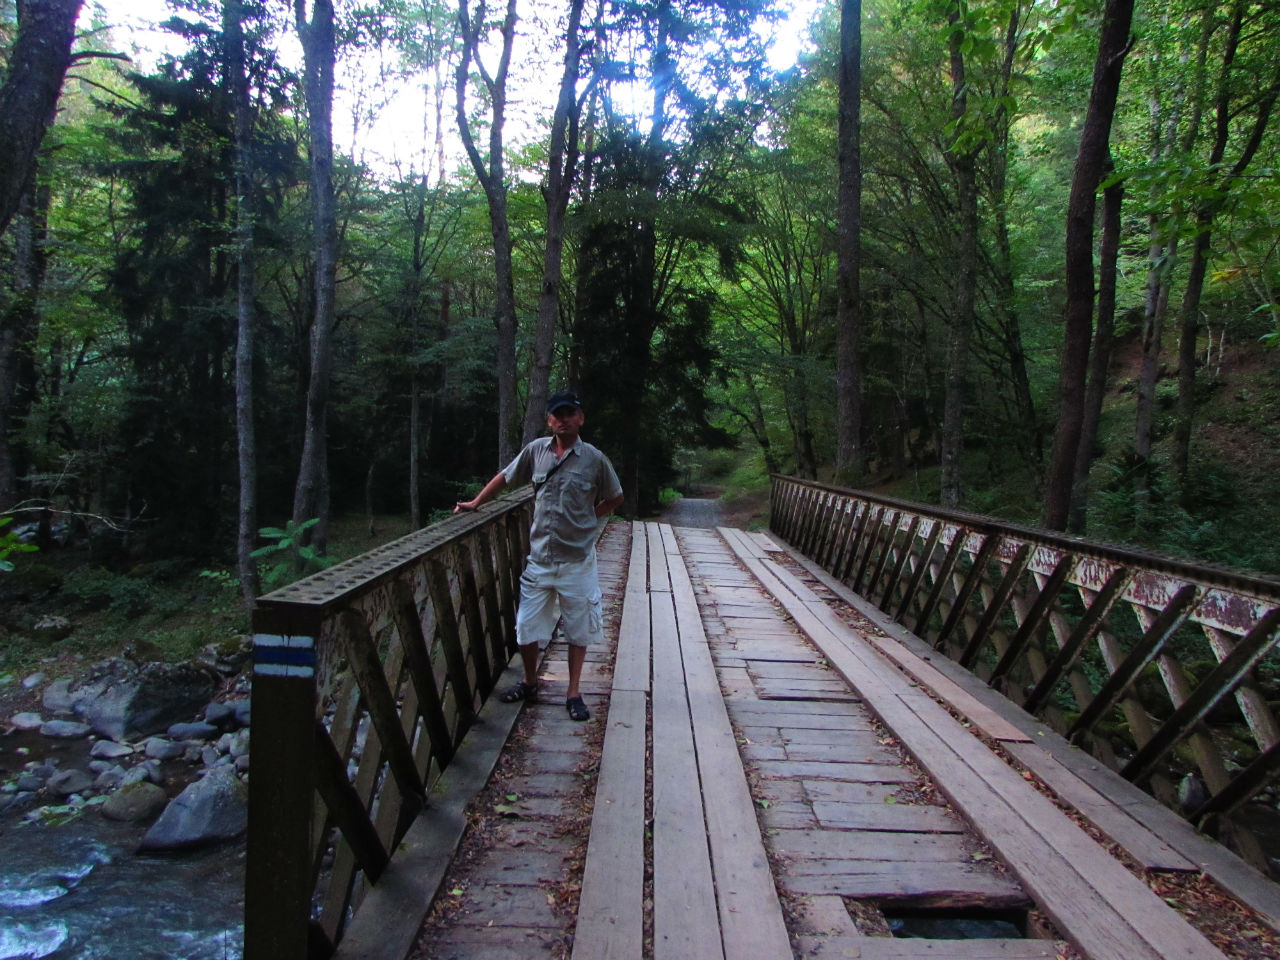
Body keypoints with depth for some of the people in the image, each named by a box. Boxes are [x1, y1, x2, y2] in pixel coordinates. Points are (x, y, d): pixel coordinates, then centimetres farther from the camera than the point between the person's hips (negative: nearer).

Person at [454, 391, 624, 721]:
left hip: (577, 561, -2)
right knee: (526, 629, 8)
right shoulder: (536, 450, 1)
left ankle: (573, 694, 24)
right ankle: (529, 683, 32)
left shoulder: (594, 458, -5)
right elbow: (504, 477, 15)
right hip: (539, 559, 2)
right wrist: (475, 503, 17)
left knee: (579, 631, 9)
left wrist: (587, 519, 1)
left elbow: (615, 498, 8)